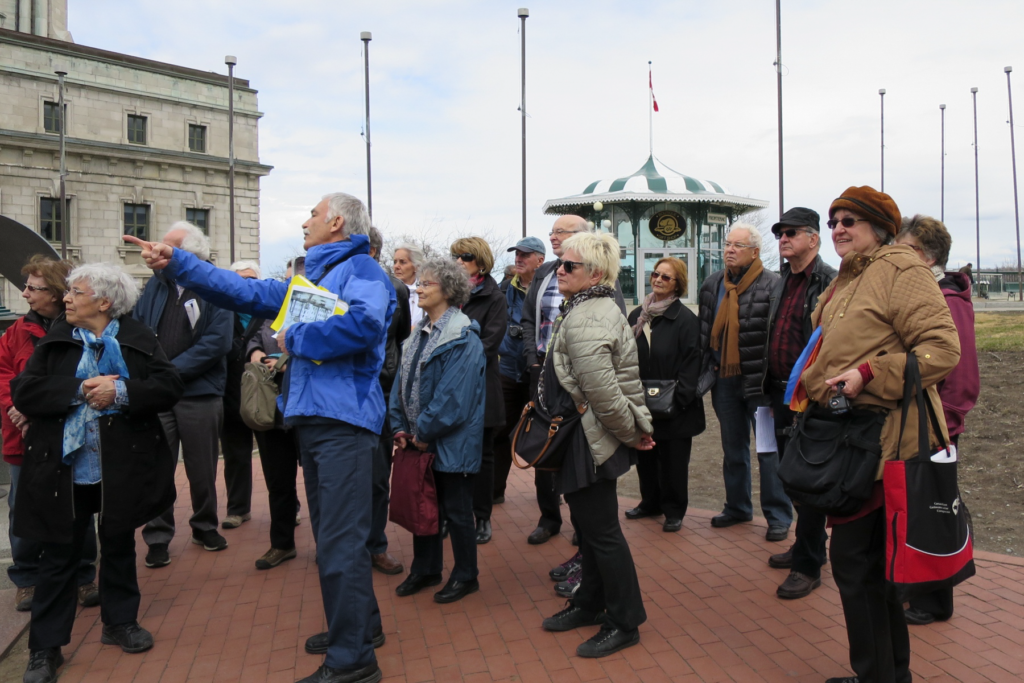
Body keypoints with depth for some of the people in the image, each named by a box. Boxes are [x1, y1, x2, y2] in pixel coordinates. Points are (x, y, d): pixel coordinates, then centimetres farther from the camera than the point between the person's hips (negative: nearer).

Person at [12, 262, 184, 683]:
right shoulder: (55, 340, 3)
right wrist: (78, 391, -18)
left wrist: (122, 392, -23)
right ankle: (45, 648, 19)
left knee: (119, 546, 16)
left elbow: (170, 386, -10)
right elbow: (24, 392, -6)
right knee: (60, 555, 7)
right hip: (64, 469, 0)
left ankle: (120, 622, 34)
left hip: (121, 468, 0)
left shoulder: (138, 338, -1)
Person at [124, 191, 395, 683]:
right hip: (312, 420, 10)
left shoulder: (361, 269, -7)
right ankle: (361, 625, 33)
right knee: (332, 536, 18)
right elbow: (245, 292, 20)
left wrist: (295, 339, -14)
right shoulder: (309, 279, 20)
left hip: (344, 421, -10)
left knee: (340, 542, -7)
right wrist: (176, 264, 16)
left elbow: (364, 323, -27)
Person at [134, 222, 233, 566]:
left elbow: (217, 341, -14)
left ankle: (205, 527, 30)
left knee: (202, 469, 11)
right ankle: (158, 538, 17)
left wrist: (172, 369, -16)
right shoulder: (156, 285, 8)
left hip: (200, 393, -2)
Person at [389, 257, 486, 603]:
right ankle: (424, 569, 34)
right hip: (420, 442, 8)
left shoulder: (463, 340, -17)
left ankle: (465, 576, 23)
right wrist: (400, 426, 1)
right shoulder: (419, 334, 9)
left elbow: (453, 396, -22)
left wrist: (424, 431, -17)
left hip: (452, 443, -7)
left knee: (456, 510, 6)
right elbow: (402, 382, 11)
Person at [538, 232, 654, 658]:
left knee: (601, 531, 1)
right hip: (589, 441, 10)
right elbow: (628, 377, 15)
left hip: (590, 442, -10)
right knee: (589, 525, 20)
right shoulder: (602, 308, 12)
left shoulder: (582, 320, -22)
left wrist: (631, 432, -14)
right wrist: (639, 426, 14)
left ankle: (624, 622, 16)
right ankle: (590, 603, 35)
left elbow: (602, 391, -27)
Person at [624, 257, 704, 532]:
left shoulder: (685, 319, -8)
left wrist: (680, 397, -18)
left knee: (673, 459, 6)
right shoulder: (637, 316, 7)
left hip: (673, 408, -5)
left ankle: (674, 510, 21)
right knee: (645, 457, 15)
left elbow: (692, 363, -12)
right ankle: (650, 502, 33)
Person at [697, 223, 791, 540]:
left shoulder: (772, 285, -10)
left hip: (758, 380, -6)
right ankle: (737, 507, 31)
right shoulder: (712, 284, 9)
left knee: (769, 450, 2)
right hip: (724, 379, 6)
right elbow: (704, 330, 14)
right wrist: (705, 371, 10)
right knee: (733, 449, 17)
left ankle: (779, 516, 14)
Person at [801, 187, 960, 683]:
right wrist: (813, 389, 19)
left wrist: (867, 374, -24)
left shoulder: (900, 270, -11)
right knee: (875, 558, 17)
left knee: (852, 557, -5)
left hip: (881, 434, -9)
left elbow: (943, 350, -18)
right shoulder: (845, 279, 16)